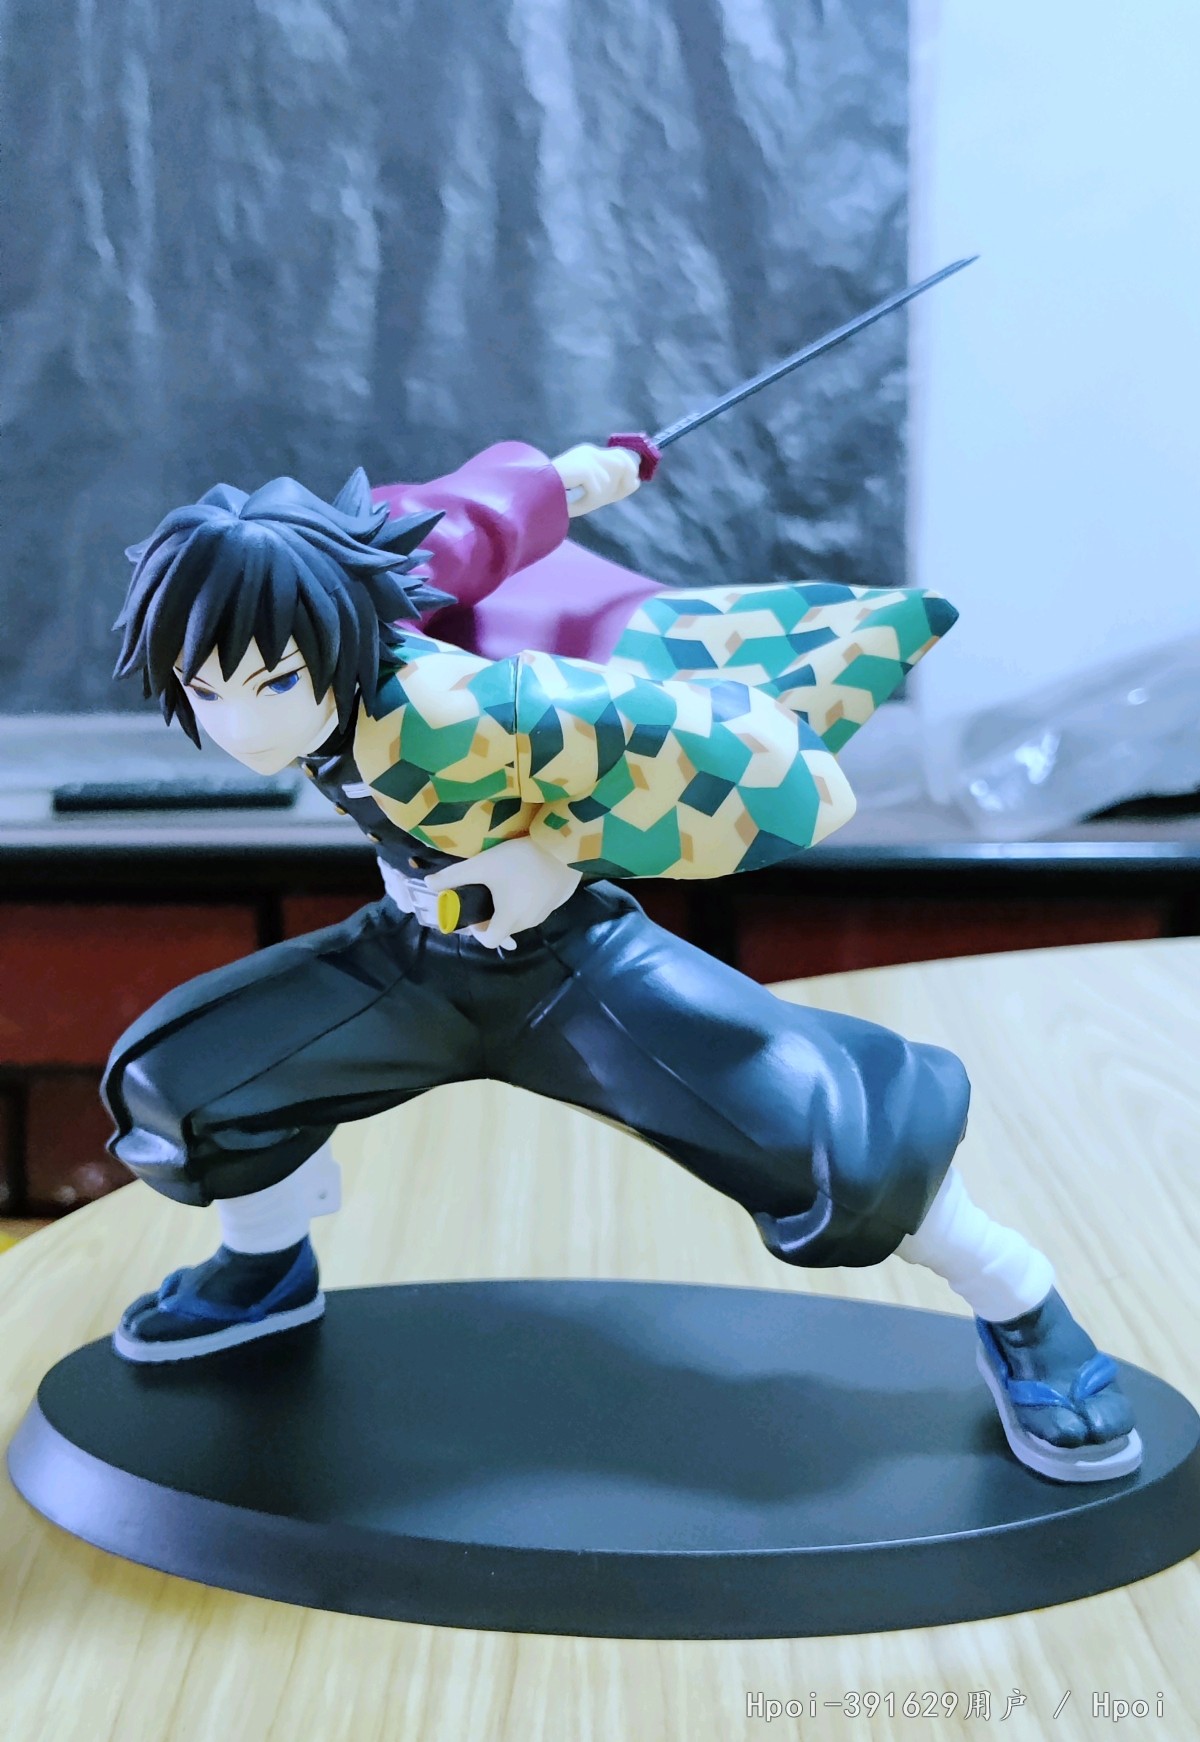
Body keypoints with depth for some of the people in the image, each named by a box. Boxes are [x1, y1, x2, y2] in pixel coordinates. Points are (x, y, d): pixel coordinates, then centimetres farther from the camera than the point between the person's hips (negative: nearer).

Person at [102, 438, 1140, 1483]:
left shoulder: (470, 712, -39)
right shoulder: (304, 618, -19)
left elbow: (783, 774, -37)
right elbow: (467, 516, 0)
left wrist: (556, 854, -30)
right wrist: (565, 478, 19)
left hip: (572, 966, -6)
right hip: (417, 964, 6)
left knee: (829, 1145, -24)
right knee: (168, 1079, 0)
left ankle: (1020, 1312, 6)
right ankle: (270, 1270, 32)